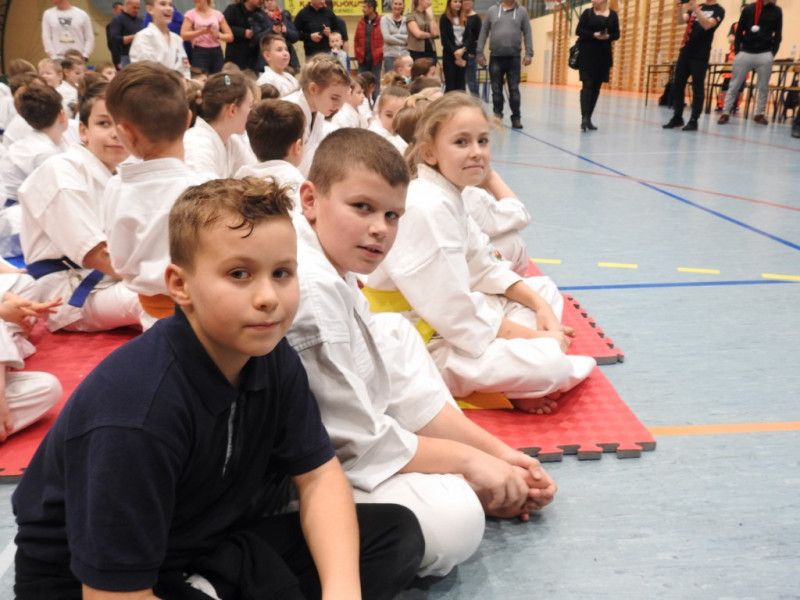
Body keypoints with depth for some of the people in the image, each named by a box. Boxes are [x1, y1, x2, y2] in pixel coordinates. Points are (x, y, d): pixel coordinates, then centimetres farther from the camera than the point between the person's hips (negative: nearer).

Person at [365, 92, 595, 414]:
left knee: (546, 290, 16)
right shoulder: (426, 208, -25)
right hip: (420, 344, -10)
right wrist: (534, 337, -15)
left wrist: (540, 306, -1)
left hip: (449, 320, 10)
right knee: (549, 363, -26)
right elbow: (456, 316, -25)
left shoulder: (448, 197, 6)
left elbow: (484, 268, 14)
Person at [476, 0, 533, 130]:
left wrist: (529, 54, -4)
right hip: (495, 57, 1)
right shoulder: (492, 11, 6)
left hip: (514, 57, -1)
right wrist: (480, 53, 3)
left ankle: (516, 118, 6)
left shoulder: (522, 12, 5)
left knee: (514, 89, 0)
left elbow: (527, 34, 4)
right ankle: (497, 115, 15)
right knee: (496, 89, 5)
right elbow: (484, 33, 8)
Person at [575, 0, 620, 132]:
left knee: (597, 86, 5)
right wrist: (594, 35, -19)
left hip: (604, 55, 3)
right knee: (587, 84, -12)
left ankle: (588, 118, 11)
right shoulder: (587, 12, 3)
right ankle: (584, 117, -18)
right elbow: (579, 31, -5)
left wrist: (608, 36, -15)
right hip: (587, 54, -3)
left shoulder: (613, 14, 8)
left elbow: (616, 34, 7)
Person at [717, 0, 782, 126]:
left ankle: (759, 114, 13)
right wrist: (737, 51, -2)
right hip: (745, 53, -1)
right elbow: (739, 31, 4)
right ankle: (725, 112, 4)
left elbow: (778, 34, 8)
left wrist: (773, 53, -1)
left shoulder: (776, 11, 7)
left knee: (763, 87, 3)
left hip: (765, 55, 1)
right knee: (734, 85, -1)